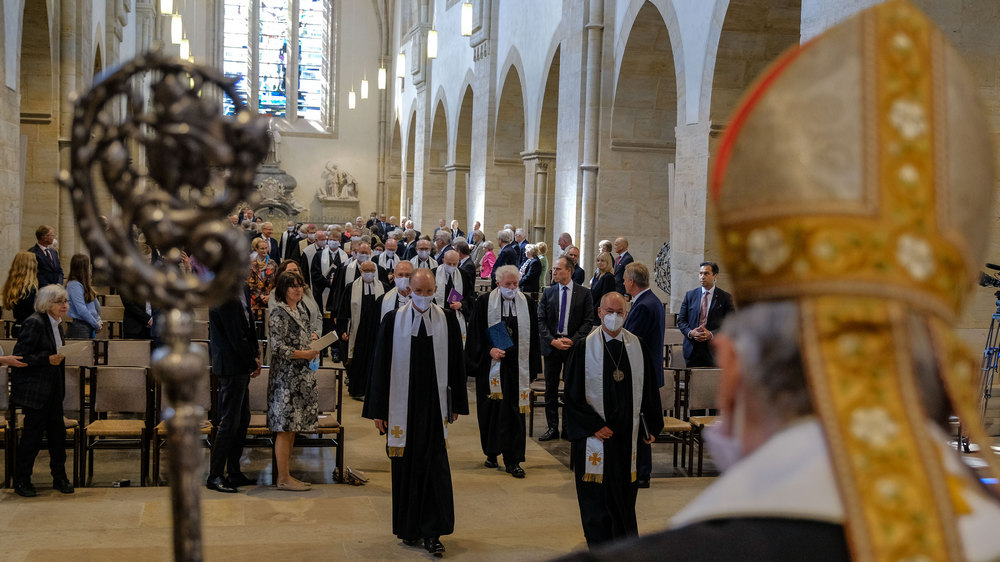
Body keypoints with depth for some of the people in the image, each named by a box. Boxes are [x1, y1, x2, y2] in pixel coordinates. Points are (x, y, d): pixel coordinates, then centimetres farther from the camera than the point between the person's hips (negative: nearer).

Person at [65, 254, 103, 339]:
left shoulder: (84, 284, 14)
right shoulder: (74, 285, -14)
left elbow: (96, 305, 17)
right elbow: (81, 310, -19)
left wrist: (99, 321, 5)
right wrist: (96, 325, -12)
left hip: (89, 328, 9)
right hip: (80, 327, -9)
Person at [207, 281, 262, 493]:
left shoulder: (243, 289, 8)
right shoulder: (225, 296, -21)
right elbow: (236, 337, -20)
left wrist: (255, 354, 6)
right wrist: (253, 363, -9)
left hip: (242, 366, 10)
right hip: (231, 366, -10)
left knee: (243, 419, 15)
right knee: (230, 421, -4)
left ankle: (234, 472, 24)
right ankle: (215, 476, 5)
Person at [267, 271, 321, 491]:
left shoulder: (300, 310, 14)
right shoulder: (280, 314, -13)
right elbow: (277, 348, -18)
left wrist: (312, 352, 8)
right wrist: (305, 354, -15)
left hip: (301, 377, 9)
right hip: (286, 376, -9)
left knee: (293, 427, 11)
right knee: (285, 428, -4)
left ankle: (287, 475, 18)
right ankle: (283, 479, 2)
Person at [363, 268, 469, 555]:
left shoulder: (447, 320, 0)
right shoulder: (393, 320, -3)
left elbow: (456, 362, 6)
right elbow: (381, 366, -1)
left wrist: (456, 404, 6)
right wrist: (378, 410, -2)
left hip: (434, 406, 0)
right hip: (402, 406, 0)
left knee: (435, 466, -3)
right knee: (405, 467, 8)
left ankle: (432, 532, 3)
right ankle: (409, 530, 21)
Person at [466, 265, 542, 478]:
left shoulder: (527, 304, 5)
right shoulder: (484, 303, -1)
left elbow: (533, 338, 9)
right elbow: (476, 335, 0)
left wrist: (531, 368, 4)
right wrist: (489, 350, -16)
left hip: (517, 367, 1)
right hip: (491, 366, -1)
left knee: (514, 411, 0)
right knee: (491, 410, 5)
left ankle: (512, 460, 5)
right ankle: (492, 452, 23)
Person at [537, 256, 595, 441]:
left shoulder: (584, 293, -1)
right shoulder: (548, 292, 5)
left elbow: (588, 321, -3)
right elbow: (540, 320, 3)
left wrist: (573, 340, -13)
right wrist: (552, 340, -11)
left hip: (574, 346, -2)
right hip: (552, 345, 2)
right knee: (551, 388, 6)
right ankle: (553, 428, 14)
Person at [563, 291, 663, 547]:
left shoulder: (637, 347, 3)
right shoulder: (584, 349, -6)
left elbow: (650, 389, 9)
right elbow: (573, 395, -6)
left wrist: (651, 427, 5)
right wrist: (594, 426, -12)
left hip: (627, 434, 3)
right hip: (595, 433, -3)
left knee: (625, 492, 12)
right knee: (596, 496, 2)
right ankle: (600, 548, 13)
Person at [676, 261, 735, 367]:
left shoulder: (725, 298, 2)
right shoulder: (690, 295, 11)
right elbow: (681, 320, 10)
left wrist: (711, 334, -16)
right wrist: (691, 332, -10)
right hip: (692, 350, 2)